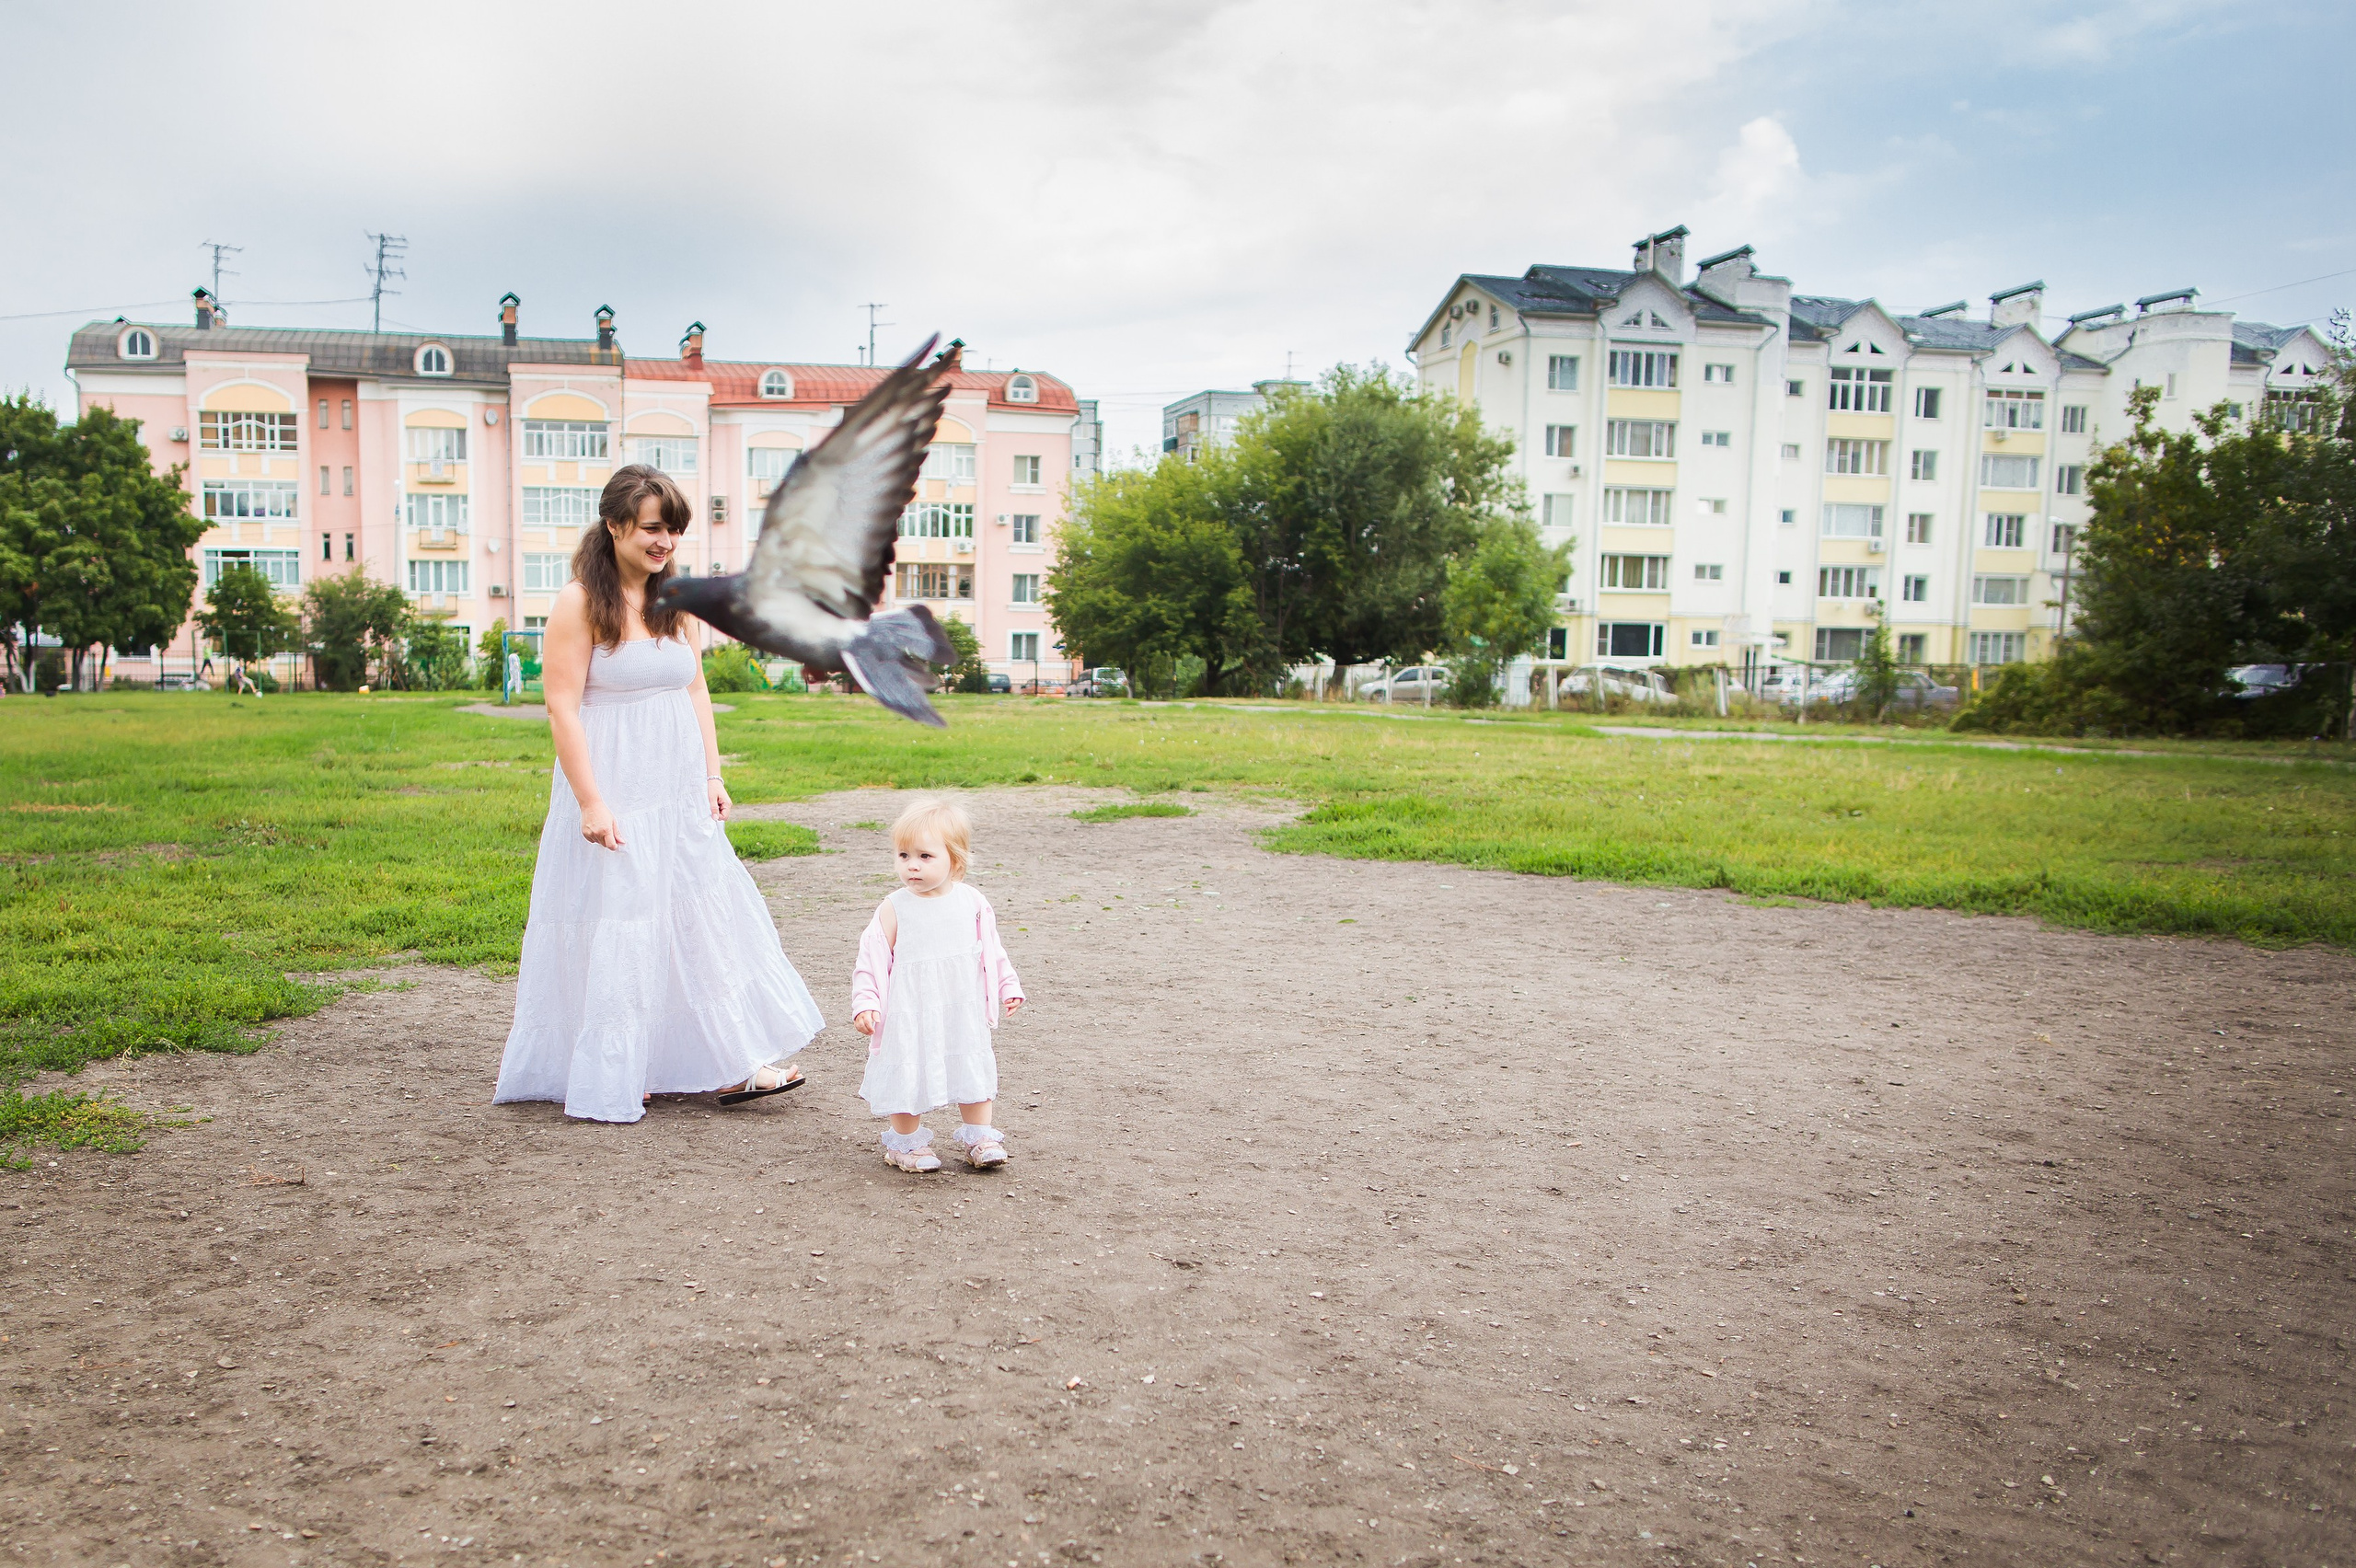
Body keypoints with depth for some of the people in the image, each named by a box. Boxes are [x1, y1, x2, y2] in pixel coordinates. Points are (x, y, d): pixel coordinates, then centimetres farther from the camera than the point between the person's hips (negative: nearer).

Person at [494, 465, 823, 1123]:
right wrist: (590, 802, -19)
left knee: (701, 919, 8)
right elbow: (562, 706, -14)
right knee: (614, 930, 2)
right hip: (614, 800, -7)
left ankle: (729, 1066, 15)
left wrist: (712, 776, 8)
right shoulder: (580, 601, -10)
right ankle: (610, 1080, 16)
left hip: (680, 797, 7)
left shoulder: (672, 600, 10)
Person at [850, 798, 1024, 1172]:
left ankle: (979, 1138, 27)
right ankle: (905, 1142, 24)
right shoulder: (894, 908, -10)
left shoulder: (972, 903, -2)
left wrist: (1008, 988, 11)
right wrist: (865, 1004, -13)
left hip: (964, 1011, 2)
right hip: (910, 1012, -2)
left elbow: (992, 951, 10)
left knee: (973, 1070, 11)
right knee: (908, 1075, 4)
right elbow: (873, 958, -7)